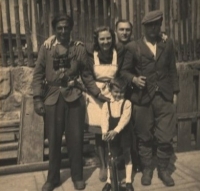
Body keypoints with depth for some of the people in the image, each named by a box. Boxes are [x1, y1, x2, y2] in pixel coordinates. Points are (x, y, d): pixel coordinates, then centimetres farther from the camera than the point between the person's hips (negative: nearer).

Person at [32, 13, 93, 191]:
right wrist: (38, 99, -5)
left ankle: (77, 176, 24)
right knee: (53, 139, 8)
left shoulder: (79, 48, 4)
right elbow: (38, 75, 4)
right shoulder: (45, 48, 6)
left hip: (74, 97, 0)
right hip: (52, 97, 1)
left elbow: (86, 74, 5)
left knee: (75, 138, 5)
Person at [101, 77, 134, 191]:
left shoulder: (127, 103, -7)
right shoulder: (106, 104, 0)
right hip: (111, 135, 2)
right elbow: (104, 119, -12)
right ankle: (109, 181, 21)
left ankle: (128, 181, 19)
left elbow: (125, 118, -19)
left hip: (124, 134, -2)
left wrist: (116, 131, -32)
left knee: (127, 156, 7)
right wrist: (105, 131, -30)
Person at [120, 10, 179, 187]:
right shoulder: (133, 47, 2)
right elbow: (124, 70, 6)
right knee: (145, 138, 9)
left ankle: (163, 169, 23)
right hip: (143, 98, -1)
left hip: (165, 97, 2)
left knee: (165, 138, 2)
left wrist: (175, 92, 8)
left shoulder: (168, 43, 11)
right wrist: (134, 79, -14)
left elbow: (172, 70, 12)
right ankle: (147, 169, 27)